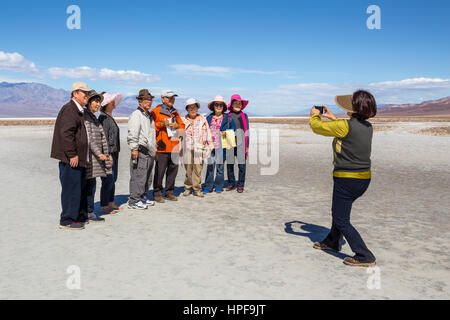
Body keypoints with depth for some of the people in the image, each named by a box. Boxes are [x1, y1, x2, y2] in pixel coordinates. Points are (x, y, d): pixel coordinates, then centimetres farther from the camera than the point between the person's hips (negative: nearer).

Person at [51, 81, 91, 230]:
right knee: (71, 188, -6)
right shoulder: (69, 109, -12)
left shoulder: (79, 111, 21)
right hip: (70, 159, -11)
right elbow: (66, 133, -21)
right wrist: (72, 155, -22)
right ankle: (67, 220, 2)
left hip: (77, 158, 11)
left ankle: (77, 215, 28)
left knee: (78, 187, 17)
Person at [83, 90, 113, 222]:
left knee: (90, 185, 10)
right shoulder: (85, 116, -9)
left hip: (95, 156, 9)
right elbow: (88, 138, -16)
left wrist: (107, 154, 16)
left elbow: (102, 138, 19)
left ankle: (88, 212, 16)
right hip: (88, 156, -9)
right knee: (90, 184, -5)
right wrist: (98, 153, -19)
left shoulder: (94, 118, 20)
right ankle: (89, 212, 2)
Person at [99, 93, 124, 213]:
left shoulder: (110, 117, 16)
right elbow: (104, 137, -18)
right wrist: (108, 154, -21)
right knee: (108, 180, -5)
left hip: (114, 153, 10)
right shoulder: (103, 118, -13)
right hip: (108, 153, -9)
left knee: (113, 179, 14)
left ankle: (111, 203, 24)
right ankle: (104, 206, 3)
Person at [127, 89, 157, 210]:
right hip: (141, 151, -9)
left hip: (149, 152, 9)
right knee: (138, 177, -8)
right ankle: (134, 201, -2)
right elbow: (132, 134, -16)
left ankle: (143, 197, 25)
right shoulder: (136, 115, -7)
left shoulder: (149, 116, 22)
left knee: (148, 177, 14)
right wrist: (134, 149, -22)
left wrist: (154, 151, 25)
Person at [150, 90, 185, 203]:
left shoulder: (175, 112, 20)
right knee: (160, 171, -5)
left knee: (173, 169, 9)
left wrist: (177, 125, 0)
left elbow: (182, 125, 21)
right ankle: (157, 193, 6)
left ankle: (169, 192, 20)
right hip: (162, 147, -6)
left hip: (174, 146, 6)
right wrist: (161, 124, -19)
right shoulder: (156, 111, -1)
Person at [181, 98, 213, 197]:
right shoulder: (183, 120, 9)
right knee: (188, 169, 3)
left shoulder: (203, 119, 9)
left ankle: (197, 189, 6)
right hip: (187, 149, 0)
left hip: (199, 148, 0)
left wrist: (209, 147, 8)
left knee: (198, 169, -3)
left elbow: (208, 133, 11)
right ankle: (188, 188, 17)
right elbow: (180, 135, 12)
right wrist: (180, 148, 10)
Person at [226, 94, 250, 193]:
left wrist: (247, 146, 4)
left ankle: (240, 185, 7)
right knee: (229, 164, 4)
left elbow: (247, 131, 9)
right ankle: (231, 183, 18)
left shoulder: (244, 116, 9)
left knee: (242, 165, -4)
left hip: (240, 144, -1)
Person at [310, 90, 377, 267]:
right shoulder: (368, 127, 3)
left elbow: (317, 127, -10)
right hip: (364, 178, 8)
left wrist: (315, 115, 12)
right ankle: (333, 242, 46)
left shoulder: (345, 125, -21)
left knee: (342, 220, 5)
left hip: (347, 179, -8)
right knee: (338, 211, 28)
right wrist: (332, 118, 30)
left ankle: (365, 256, 6)